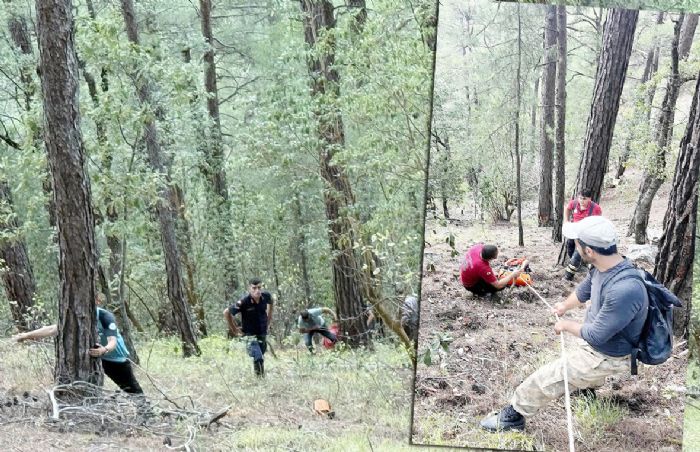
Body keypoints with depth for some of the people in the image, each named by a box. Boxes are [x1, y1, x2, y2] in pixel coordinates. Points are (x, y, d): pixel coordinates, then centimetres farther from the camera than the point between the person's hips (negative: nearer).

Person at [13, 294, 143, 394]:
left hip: (116, 359, -4)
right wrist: (26, 335, -25)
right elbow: (52, 329, -18)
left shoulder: (105, 316, -30)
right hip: (93, 357, 4)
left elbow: (113, 341, -39)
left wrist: (104, 350, -61)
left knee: (133, 391, 5)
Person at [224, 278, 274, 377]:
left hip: (263, 334, 5)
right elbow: (226, 313, -11)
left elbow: (270, 302, 18)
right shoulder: (244, 302, -23)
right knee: (258, 359, -21)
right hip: (250, 335, -5)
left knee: (261, 359, 17)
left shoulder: (266, 296, -9)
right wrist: (234, 329, -4)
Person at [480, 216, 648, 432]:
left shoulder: (625, 290, -41)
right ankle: (587, 385, 67)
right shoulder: (604, 267, -13)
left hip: (605, 356, -8)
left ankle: (513, 416, 20)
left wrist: (566, 325, -13)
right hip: (593, 340, 8)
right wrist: (565, 305, 31)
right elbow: (583, 291, 12)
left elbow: (596, 335, -32)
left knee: (543, 379, -3)